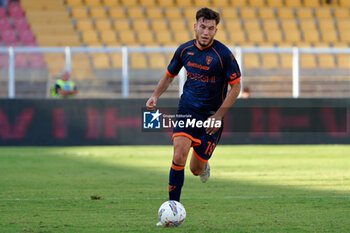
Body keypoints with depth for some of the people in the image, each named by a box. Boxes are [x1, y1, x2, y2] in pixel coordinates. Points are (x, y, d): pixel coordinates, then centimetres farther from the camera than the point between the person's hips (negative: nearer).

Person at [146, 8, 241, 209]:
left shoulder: (223, 54, -12)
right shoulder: (185, 50, 1)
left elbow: (236, 87, -7)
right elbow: (169, 75, 18)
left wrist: (219, 115, -12)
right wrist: (155, 96, 2)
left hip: (211, 117, -2)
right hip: (187, 111, 2)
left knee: (196, 169, 4)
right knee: (178, 157, -17)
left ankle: (204, 166, 43)